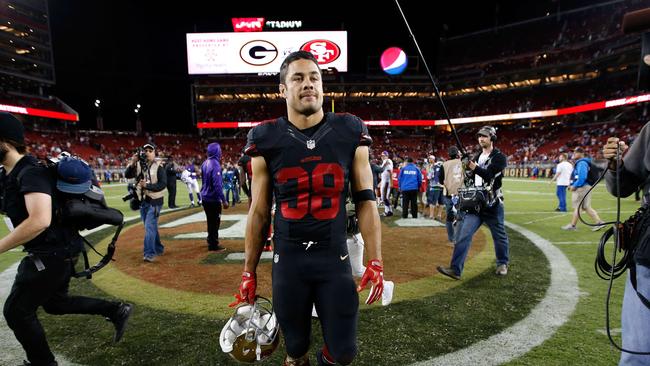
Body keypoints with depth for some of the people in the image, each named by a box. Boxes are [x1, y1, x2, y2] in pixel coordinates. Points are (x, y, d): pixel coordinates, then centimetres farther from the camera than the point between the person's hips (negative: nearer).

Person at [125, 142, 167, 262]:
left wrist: (147, 185, -25)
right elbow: (127, 175, -7)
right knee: (151, 227, 15)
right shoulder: (138, 165, 5)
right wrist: (132, 163, -22)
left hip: (154, 201, -6)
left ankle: (149, 253, -9)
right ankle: (159, 249, 30)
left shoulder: (158, 167, -9)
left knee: (150, 227, -12)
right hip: (142, 200, 6)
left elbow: (163, 184, -16)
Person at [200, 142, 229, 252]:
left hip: (205, 197, 8)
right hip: (214, 199, -8)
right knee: (215, 222, 3)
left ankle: (211, 241, 34)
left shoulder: (205, 163, 5)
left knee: (210, 221, 21)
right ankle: (213, 245, 11)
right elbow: (217, 184, -24)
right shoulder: (215, 164, -20)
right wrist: (224, 200, -21)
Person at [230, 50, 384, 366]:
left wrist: (375, 261, -5)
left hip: (335, 257, 0)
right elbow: (259, 212, 2)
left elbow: (365, 201, 0)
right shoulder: (266, 140, -3)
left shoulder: (350, 133, -3)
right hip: (287, 259, 0)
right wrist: (248, 273, 5)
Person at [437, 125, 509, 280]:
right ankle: (455, 269, -10)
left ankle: (502, 263, 38)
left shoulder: (499, 157, -4)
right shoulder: (477, 157, 16)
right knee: (463, 235, -8)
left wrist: (474, 168, -34)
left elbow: (490, 175, -21)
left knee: (500, 236, 13)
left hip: (492, 205, -4)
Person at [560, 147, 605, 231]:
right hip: (585, 187, 9)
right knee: (586, 207, 12)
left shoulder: (581, 163, -16)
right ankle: (599, 222, 12)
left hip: (582, 188, -9)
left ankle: (572, 225, 9)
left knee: (577, 207, 0)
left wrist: (574, 186, -17)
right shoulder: (579, 163, 15)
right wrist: (572, 185, 15)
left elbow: (582, 178, -25)